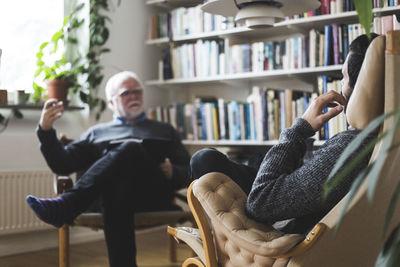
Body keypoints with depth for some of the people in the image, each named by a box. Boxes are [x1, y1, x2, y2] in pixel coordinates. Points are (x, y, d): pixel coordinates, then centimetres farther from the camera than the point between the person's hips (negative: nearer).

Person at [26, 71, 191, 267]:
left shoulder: (164, 131, 33)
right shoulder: (97, 133, 31)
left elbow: (188, 171, 25)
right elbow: (62, 165, 18)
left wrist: (172, 173, 0)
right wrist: (45, 130, 2)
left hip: (155, 196, -1)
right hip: (111, 190, 1)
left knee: (130, 149, -31)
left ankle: (65, 207, -40)